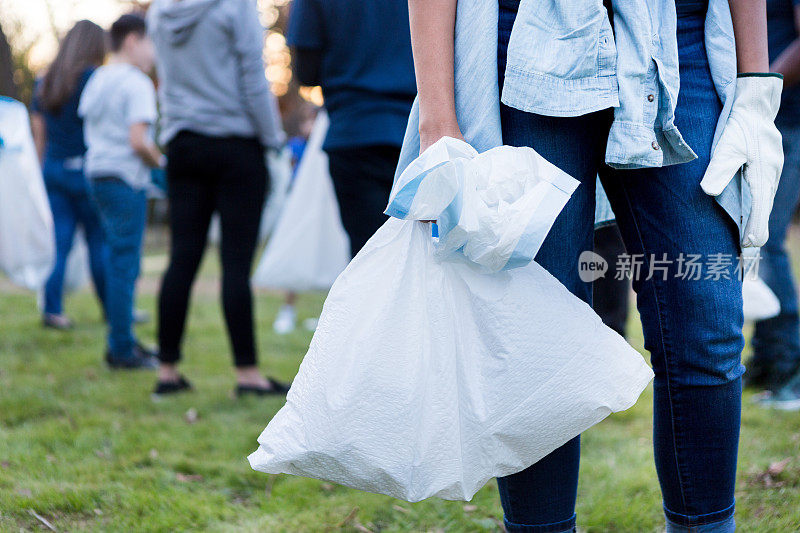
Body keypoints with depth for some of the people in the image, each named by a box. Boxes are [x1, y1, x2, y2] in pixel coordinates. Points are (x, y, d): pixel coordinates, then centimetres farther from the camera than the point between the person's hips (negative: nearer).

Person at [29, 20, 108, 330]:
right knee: (100, 241, 3)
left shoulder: (44, 83, 12)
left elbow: (39, 133, 14)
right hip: (85, 169, -6)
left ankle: (52, 309, 1)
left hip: (53, 168, 6)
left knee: (59, 243, 6)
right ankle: (113, 308, 10)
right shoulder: (92, 78, -9)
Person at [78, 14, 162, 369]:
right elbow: (138, 140, -21)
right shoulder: (136, 83, -12)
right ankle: (122, 351, 0)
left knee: (118, 263, 16)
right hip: (126, 179, -9)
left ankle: (122, 342, 23)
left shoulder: (96, 79, 14)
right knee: (125, 265, -4)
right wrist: (159, 161, -3)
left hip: (98, 175, 9)